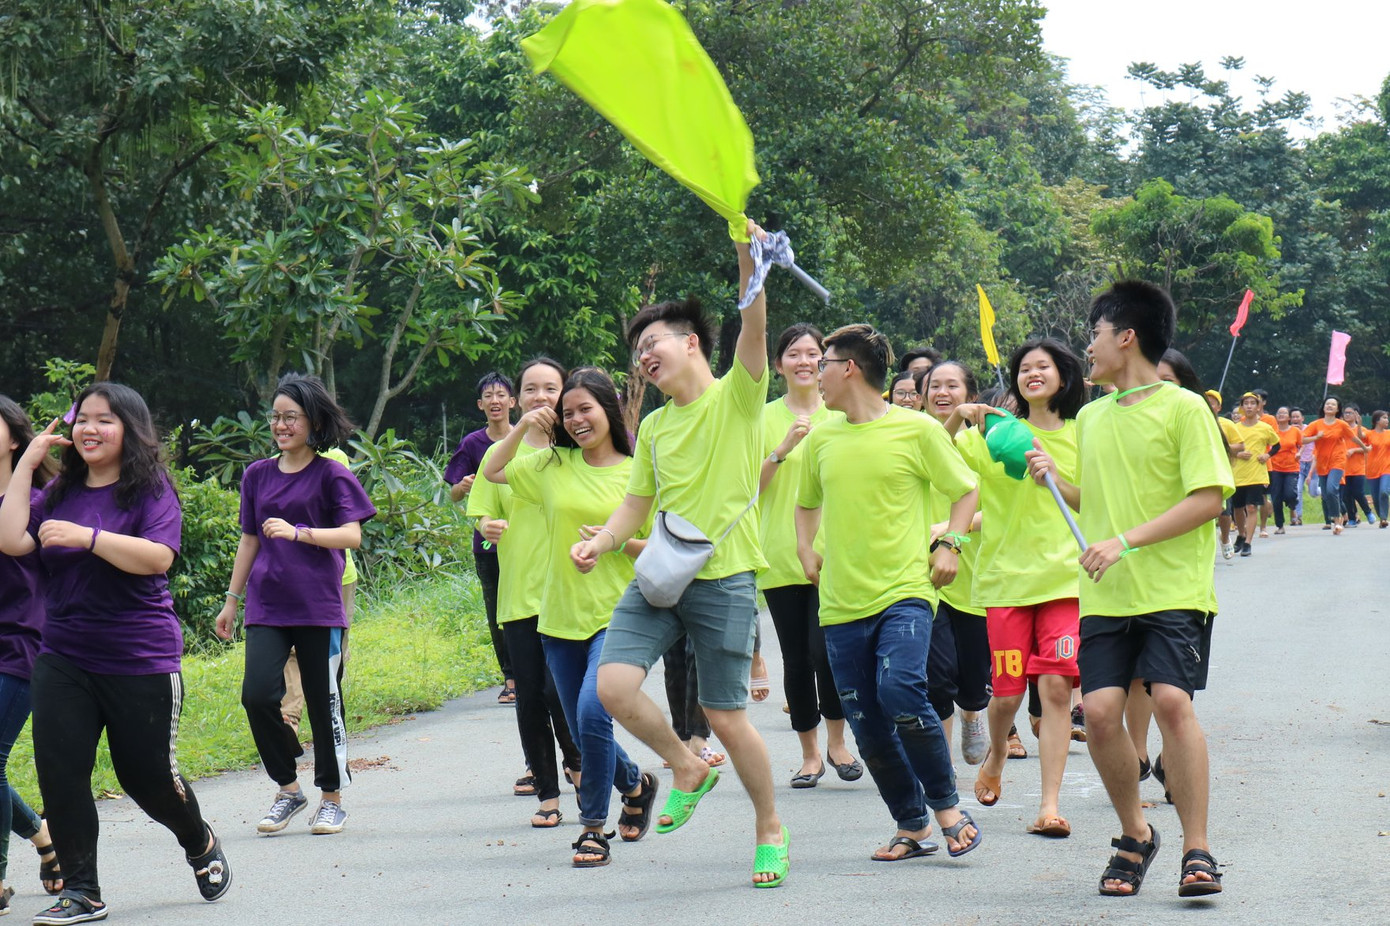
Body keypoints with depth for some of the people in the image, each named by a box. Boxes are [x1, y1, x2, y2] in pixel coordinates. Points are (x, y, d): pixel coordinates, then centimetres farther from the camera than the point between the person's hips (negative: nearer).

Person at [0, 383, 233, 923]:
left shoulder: (151, 491, -6)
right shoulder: (58, 493, 9)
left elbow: (158, 557, -20)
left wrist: (86, 537, -28)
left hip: (140, 661, -4)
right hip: (62, 659, 4)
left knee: (147, 775, 6)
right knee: (59, 772, -7)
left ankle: (201, 845, 36)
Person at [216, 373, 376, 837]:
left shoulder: (331, 475, -1)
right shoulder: (258, 475, 11)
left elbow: (352, 535, -11)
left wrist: (297, 533, -24)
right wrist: (231, 599, 18)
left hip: (319, 608, -3)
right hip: (267, 607, 3)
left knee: (324, 703, 2)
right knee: (257, 695, -12)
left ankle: (332, 798, 17)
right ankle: (288, 789, 6)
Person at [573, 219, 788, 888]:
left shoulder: (736, 396, -1)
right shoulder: (653, 428, 15)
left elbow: (755, 327, -18)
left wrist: (746, 256, -32)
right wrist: (597, 545, 0)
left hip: (723, 579, -5)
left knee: (727, 718, -2)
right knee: (614, 686, -14)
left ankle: (770, 829, 20)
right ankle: (687, 769, 12)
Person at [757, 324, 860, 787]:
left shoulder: (841, 414, 7)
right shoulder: (765, 418, 7)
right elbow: (751, 486, -1)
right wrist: (783, 449, -15)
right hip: (780, 555, 1)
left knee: (826, 650, -13)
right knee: (796, 659, 4)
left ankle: (836, 741, 8)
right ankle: (810, 753, 17)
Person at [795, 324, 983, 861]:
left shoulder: (917, 430, -2)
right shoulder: (822, 439, 12)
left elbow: (966, 491, 8)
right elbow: (807, 503, 29)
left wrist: (949, 544, -6)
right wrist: (807, 552, 13)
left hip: (903, 591, -5)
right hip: (841, 601, 5)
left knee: (900, 690, -26)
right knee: (867, 726, 3)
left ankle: (947, 806, -7)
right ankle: (911, 826, 18)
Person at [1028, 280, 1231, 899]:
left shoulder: (1182, 408, -4)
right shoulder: (1091, 417, 16)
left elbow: (1208, 498, -12)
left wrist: (1127, 540, -17)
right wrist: (1054, 480, 8)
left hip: (1174, 589, -5)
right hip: (1105, 594, 5)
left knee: (1171, 700, -19)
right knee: (1100, 710, -7)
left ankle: (1197, 849, -9)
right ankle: (1134, 836, 13)